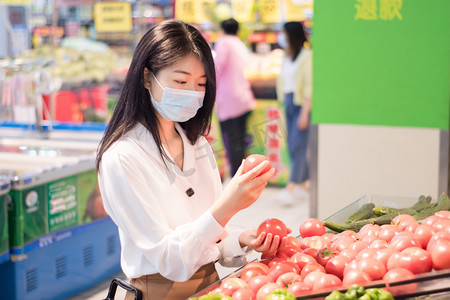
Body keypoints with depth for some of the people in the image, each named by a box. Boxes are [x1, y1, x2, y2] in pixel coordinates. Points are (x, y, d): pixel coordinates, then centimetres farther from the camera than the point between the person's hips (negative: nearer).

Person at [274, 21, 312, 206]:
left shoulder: (306, 56, -10)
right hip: (289, 103, 8)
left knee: (297, 147, -11)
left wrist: (304, 113, -18)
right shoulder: (287, 57, 15)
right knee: (293, 147, 8)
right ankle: (303, 186, 16)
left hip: (302, 104, -8)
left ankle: (291, 189, -15)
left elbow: (309, 87, -14)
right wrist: (284, 102, 9)